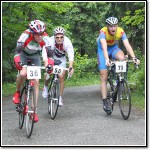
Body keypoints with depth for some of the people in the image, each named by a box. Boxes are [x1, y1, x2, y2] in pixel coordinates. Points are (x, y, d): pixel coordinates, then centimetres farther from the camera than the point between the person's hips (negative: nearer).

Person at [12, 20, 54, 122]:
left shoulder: (45, 38, -27)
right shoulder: (25, 35, -34)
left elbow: (47, 52, -24)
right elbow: (17, 51, -36)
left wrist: (48, 64, -40)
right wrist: (18, 62, -52)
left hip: (35, 56, 2)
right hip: (23, 54, -2)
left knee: (36, 81, -10)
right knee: (23, 73, -31)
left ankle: (35, 110, -5)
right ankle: (17, 92, 0)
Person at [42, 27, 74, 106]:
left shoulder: (67, 42, -33)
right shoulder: (50, 41, -35)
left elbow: (71, 55, -40)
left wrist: (70, 67, -55)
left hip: (61, 58, 0)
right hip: (51, 57, 0)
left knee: (61, 77, -10)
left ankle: (60, 97, 4)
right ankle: (45, 87, 20)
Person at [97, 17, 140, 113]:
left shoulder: (121, 32, -24)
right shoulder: (103, 32, -32)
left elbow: (127, 45, -32)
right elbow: (104, 47, -45)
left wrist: (134, 58, -46)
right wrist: (106, 59, -61)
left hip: (114, 48, 2)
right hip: (102, 50, -2)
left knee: (122, 58, -34)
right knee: (104, 77, -8)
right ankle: (105, 102, -3)